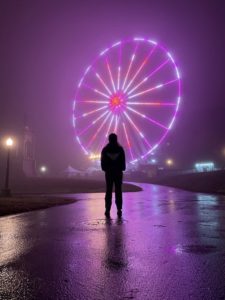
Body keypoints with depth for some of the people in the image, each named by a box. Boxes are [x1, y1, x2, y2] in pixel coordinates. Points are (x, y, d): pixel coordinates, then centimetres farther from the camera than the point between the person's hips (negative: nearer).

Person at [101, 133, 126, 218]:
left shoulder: (105, 149, 0)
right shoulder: (120, 149, -1)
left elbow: (102, 161, 1)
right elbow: (123, 161, 1)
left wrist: (105, 169, 11)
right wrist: (122, 169, 10)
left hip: (109, 172, 0)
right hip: (118, 172, 0)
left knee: (108, 191, 3)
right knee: (118, 191, 5)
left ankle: (107, 210, 2)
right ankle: (119, 210, 5)